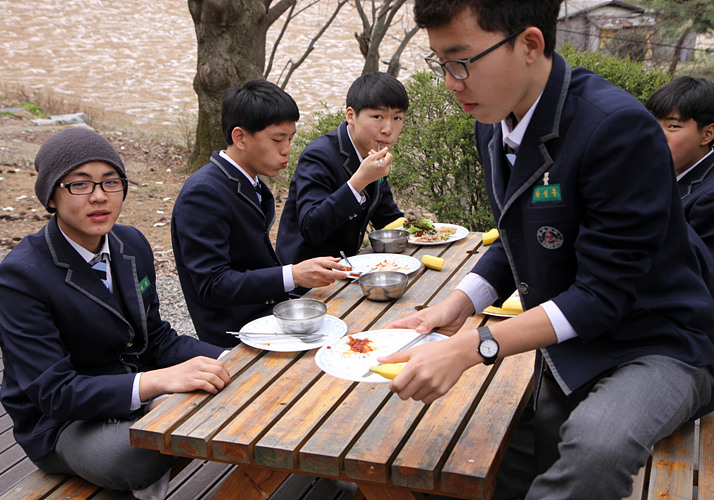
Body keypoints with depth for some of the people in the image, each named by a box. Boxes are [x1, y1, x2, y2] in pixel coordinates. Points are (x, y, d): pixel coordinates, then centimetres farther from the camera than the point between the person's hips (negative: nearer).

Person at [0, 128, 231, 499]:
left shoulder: (131, 243, 1)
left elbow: (156, 338, 6)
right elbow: (53, 392, -23)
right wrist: (159, 380, -38)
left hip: (138, 394, 6)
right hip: (63, 423, -6)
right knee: (138, 453, -36)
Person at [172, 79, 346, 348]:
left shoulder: (252, 186, 12)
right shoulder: (203, 194, -18)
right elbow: (212, 286, -22)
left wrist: (310, 271, 3)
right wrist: (291, 275, -28)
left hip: (271, 313, 9)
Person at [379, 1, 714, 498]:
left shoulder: (620, 128, -27)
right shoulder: (494, 125, 0)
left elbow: (604, 292, -26)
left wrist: (473, 346, -31)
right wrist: (459, 303, -7)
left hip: (656, 346, -7)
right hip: (565, 355, 7)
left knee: (595, 444, -35)